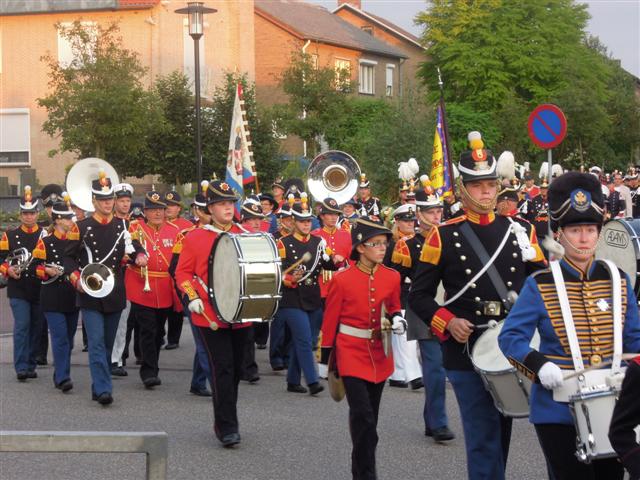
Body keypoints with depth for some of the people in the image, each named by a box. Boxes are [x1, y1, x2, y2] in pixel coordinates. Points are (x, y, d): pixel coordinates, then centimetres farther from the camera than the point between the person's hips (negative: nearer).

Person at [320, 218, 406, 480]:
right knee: (362, 416, -14)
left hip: (380, 354, 4)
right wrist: (325, 360, 1)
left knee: (369, 417, 14)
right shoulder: (342, 279, -9)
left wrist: (398, 321, -8)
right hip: (352, 353, -4)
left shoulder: (392, 277, 1)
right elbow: (330, 322, -2)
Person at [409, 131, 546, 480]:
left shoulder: (522, 231, 7)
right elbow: (419, 295, 2)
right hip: (466, 352, -3)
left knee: (502, 429, 16)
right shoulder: (443, 237, -1)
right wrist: (447, 323, -14)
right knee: (483, 436, -5)